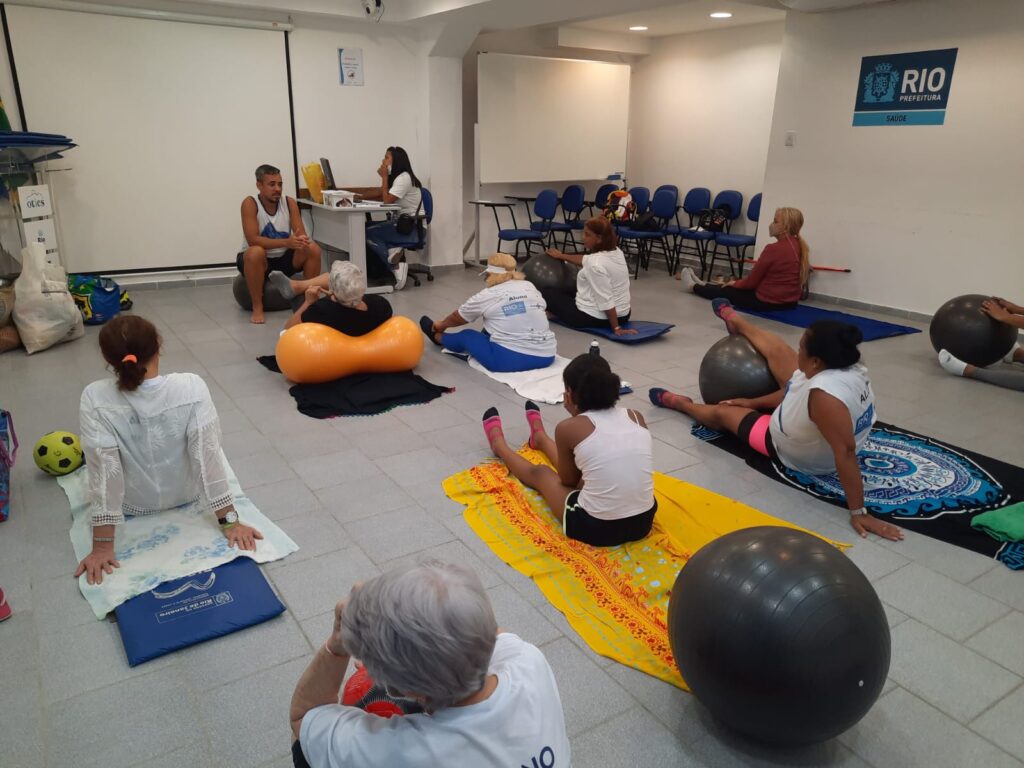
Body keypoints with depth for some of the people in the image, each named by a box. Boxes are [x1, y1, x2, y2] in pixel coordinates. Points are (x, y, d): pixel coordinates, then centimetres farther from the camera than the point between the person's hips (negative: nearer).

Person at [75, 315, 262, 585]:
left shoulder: (95, 399, -27)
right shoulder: (191, 387, -28)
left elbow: (102, 471, -26)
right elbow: (208, 457, -26)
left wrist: (102, 546, -19)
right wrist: (230, 521, -20)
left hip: (132, 504, 0)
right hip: (185, 494, 0)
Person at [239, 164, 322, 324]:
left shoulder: (290, 203, -6)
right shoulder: (250, 204, -18)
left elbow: (302, 235, -11)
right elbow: (252, 239, -27)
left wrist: (302, 240, -38)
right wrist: (286, 242, -39)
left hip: (284, 258, 4)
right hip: (259, 260, -4)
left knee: (313, 249, -19)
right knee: (255, 252, -38)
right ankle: (257, 307, -23)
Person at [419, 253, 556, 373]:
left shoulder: (485, 296, -1)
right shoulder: (531, 288, 10)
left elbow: (457, 318, 16)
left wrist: (441, 325, 38)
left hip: (509, 360, -5)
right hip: (545, 357, 5)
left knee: (465, 336, 21)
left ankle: (437, 337, 47)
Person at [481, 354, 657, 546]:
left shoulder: (569, 428, -12)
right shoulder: (636, 417, 0)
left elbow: (568, 481, 4)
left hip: (594, 528, -4)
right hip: (643, 523, 5)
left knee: (539, 473, 26)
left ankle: (499, 445, 56)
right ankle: (540, 438, 64)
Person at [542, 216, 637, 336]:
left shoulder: (595, 265, -28)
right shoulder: (616, 251, 1)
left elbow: (606, 300, -30)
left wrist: (616, 328, -25)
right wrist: (561, 256, 29)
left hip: (595, 318, -9)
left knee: (547, 293, 11)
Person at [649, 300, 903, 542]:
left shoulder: (825, 394, -46)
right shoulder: (844, 367, -17)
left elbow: (846, 453, -45)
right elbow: (795, 391, -3)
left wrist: (858, 513, -41)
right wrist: (753, 402, 8)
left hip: (790, 449, -7)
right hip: (804, 428, 7)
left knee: (721, 412, 11)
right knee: (777, 350, 14)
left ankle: (678, 402, 46)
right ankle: (735, 321, 45)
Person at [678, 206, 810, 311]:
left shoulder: (774, 249, -21)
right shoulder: (800, 246, 4)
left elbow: (752, 281, -13)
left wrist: (735, 283, 8)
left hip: (767, 301, -7)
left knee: (726, 291, 17)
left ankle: (693, 286, 40)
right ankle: (703, 285, 49)